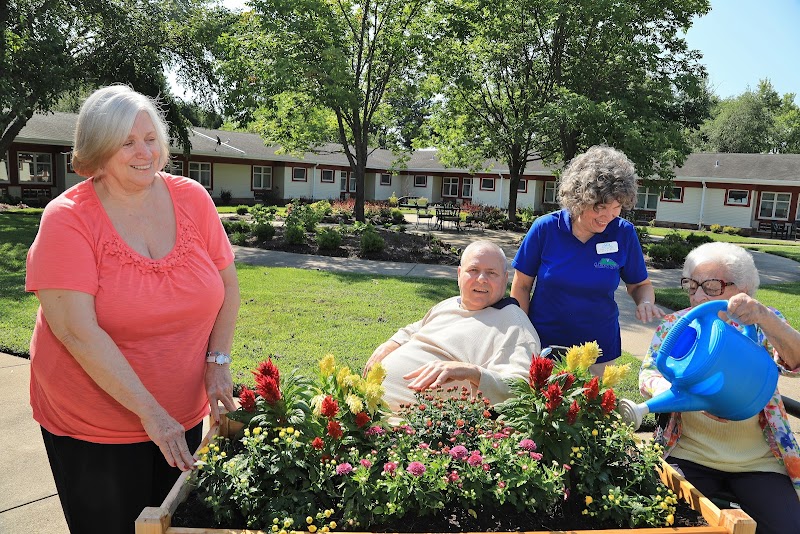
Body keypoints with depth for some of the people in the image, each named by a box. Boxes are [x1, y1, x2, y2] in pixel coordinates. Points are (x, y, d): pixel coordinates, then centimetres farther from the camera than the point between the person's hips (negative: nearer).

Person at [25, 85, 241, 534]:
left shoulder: (192, 199, -5)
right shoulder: (67, 219, -16)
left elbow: (228, 284, 3)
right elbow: (77, 331, -23)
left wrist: (218, 361, -8)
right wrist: (149, 411, -24)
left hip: (183, 415, 4)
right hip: (92, 429, -3)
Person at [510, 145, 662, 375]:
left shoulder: (624, 233, -8)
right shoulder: (545, 228, -12)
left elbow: (640, 285, 6)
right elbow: (521, 286, -5)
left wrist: (646, 303, -17)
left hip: (599, 351, 1)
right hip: (543, 344, -1)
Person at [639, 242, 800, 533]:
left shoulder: (762, 326, -1)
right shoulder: (675, 325, 1)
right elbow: (649, 373, -7)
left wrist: (763, 317, -39)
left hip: (758, 462, 1)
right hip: (690, 455, 0)